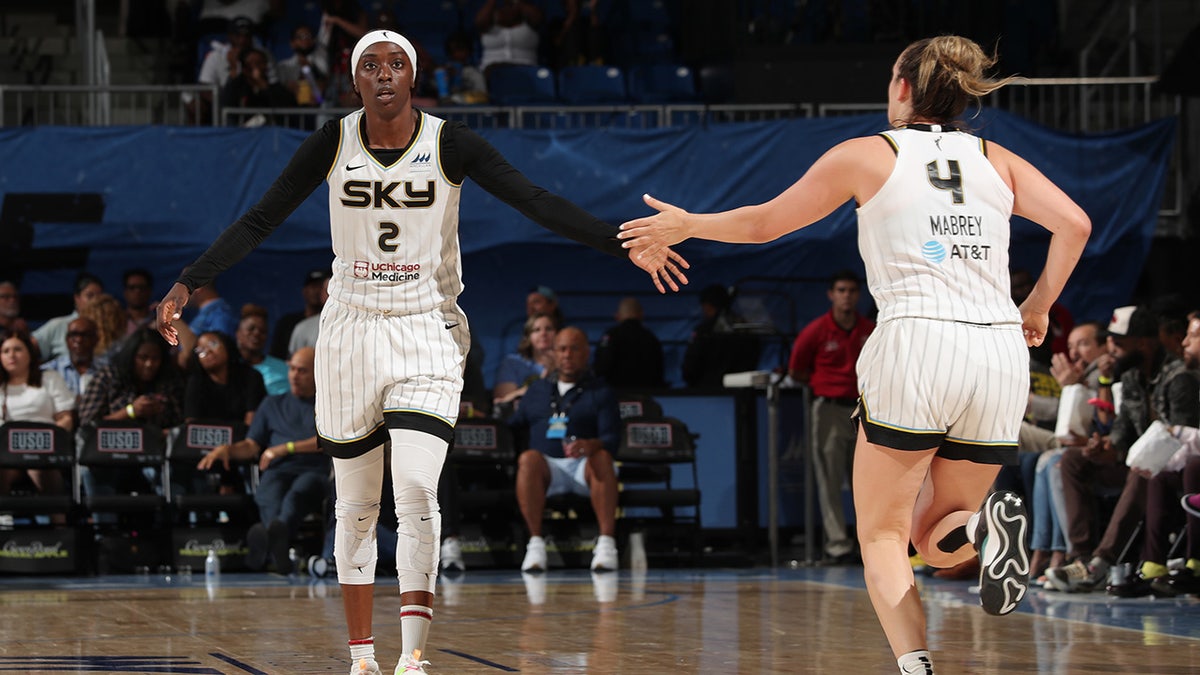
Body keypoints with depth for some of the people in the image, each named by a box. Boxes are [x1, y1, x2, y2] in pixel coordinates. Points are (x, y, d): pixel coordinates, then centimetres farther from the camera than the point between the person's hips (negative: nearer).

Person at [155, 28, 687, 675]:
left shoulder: (449, 145, -8)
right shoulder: (332, 144, -4)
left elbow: (538, 202, -11)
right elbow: (259, 221, 0)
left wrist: (625, 245, -20)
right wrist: (187, 284, -6)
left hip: (426, 334, -2)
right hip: (350, 330, 2)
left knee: (417, 491, -17)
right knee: (356, 507, 8)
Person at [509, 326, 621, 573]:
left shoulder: (600, 393, 13)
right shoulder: (537, 390, 25)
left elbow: (612, 439, -2)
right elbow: (513, 427, 25)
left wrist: (591, 445, -23)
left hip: (583, 467, -2)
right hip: (547, 467, 2)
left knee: (601, 458, -36)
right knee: (529, 458, -33)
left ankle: (606, 542, -43)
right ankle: (535, 543, -38)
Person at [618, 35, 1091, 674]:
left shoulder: (868, 155, 9)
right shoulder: (995, 160, 17)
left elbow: (763, 223, 17)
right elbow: (1073, 224, 2)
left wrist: (684, 225, 33)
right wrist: (1037, 307, 15)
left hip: (916, 345, -3)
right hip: (1000, 355, 3)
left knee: (881, 536, 6)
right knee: (936, 541, 15)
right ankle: (986, 527, -22)